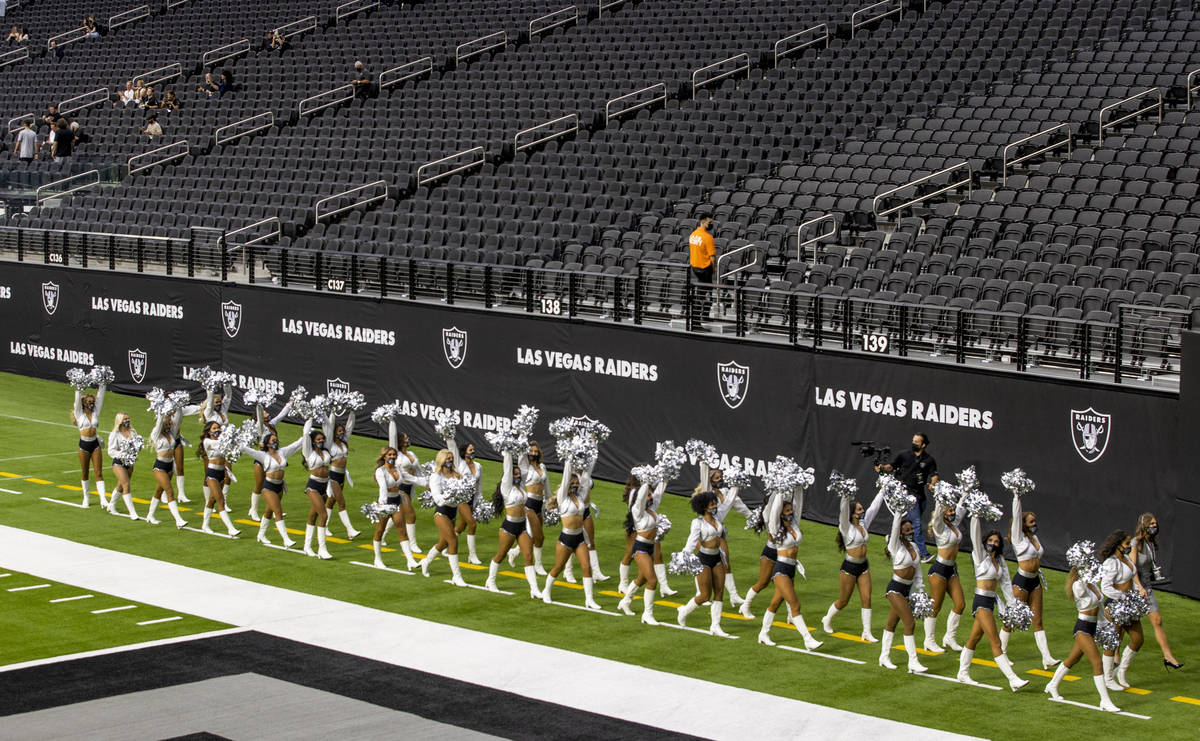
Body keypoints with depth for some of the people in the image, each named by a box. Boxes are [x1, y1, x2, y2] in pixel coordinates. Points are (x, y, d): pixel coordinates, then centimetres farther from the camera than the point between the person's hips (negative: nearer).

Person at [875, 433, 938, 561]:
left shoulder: (929, 460, 7)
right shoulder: (904, 455, 5)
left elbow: (934, 475, -2)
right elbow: (892, 467, 10)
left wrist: (932, 484, -23)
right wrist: (883, 468, -10)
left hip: (921, 494, 4)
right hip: (908, 492, -4)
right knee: (916, 523, -12)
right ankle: (923, 554, -16)